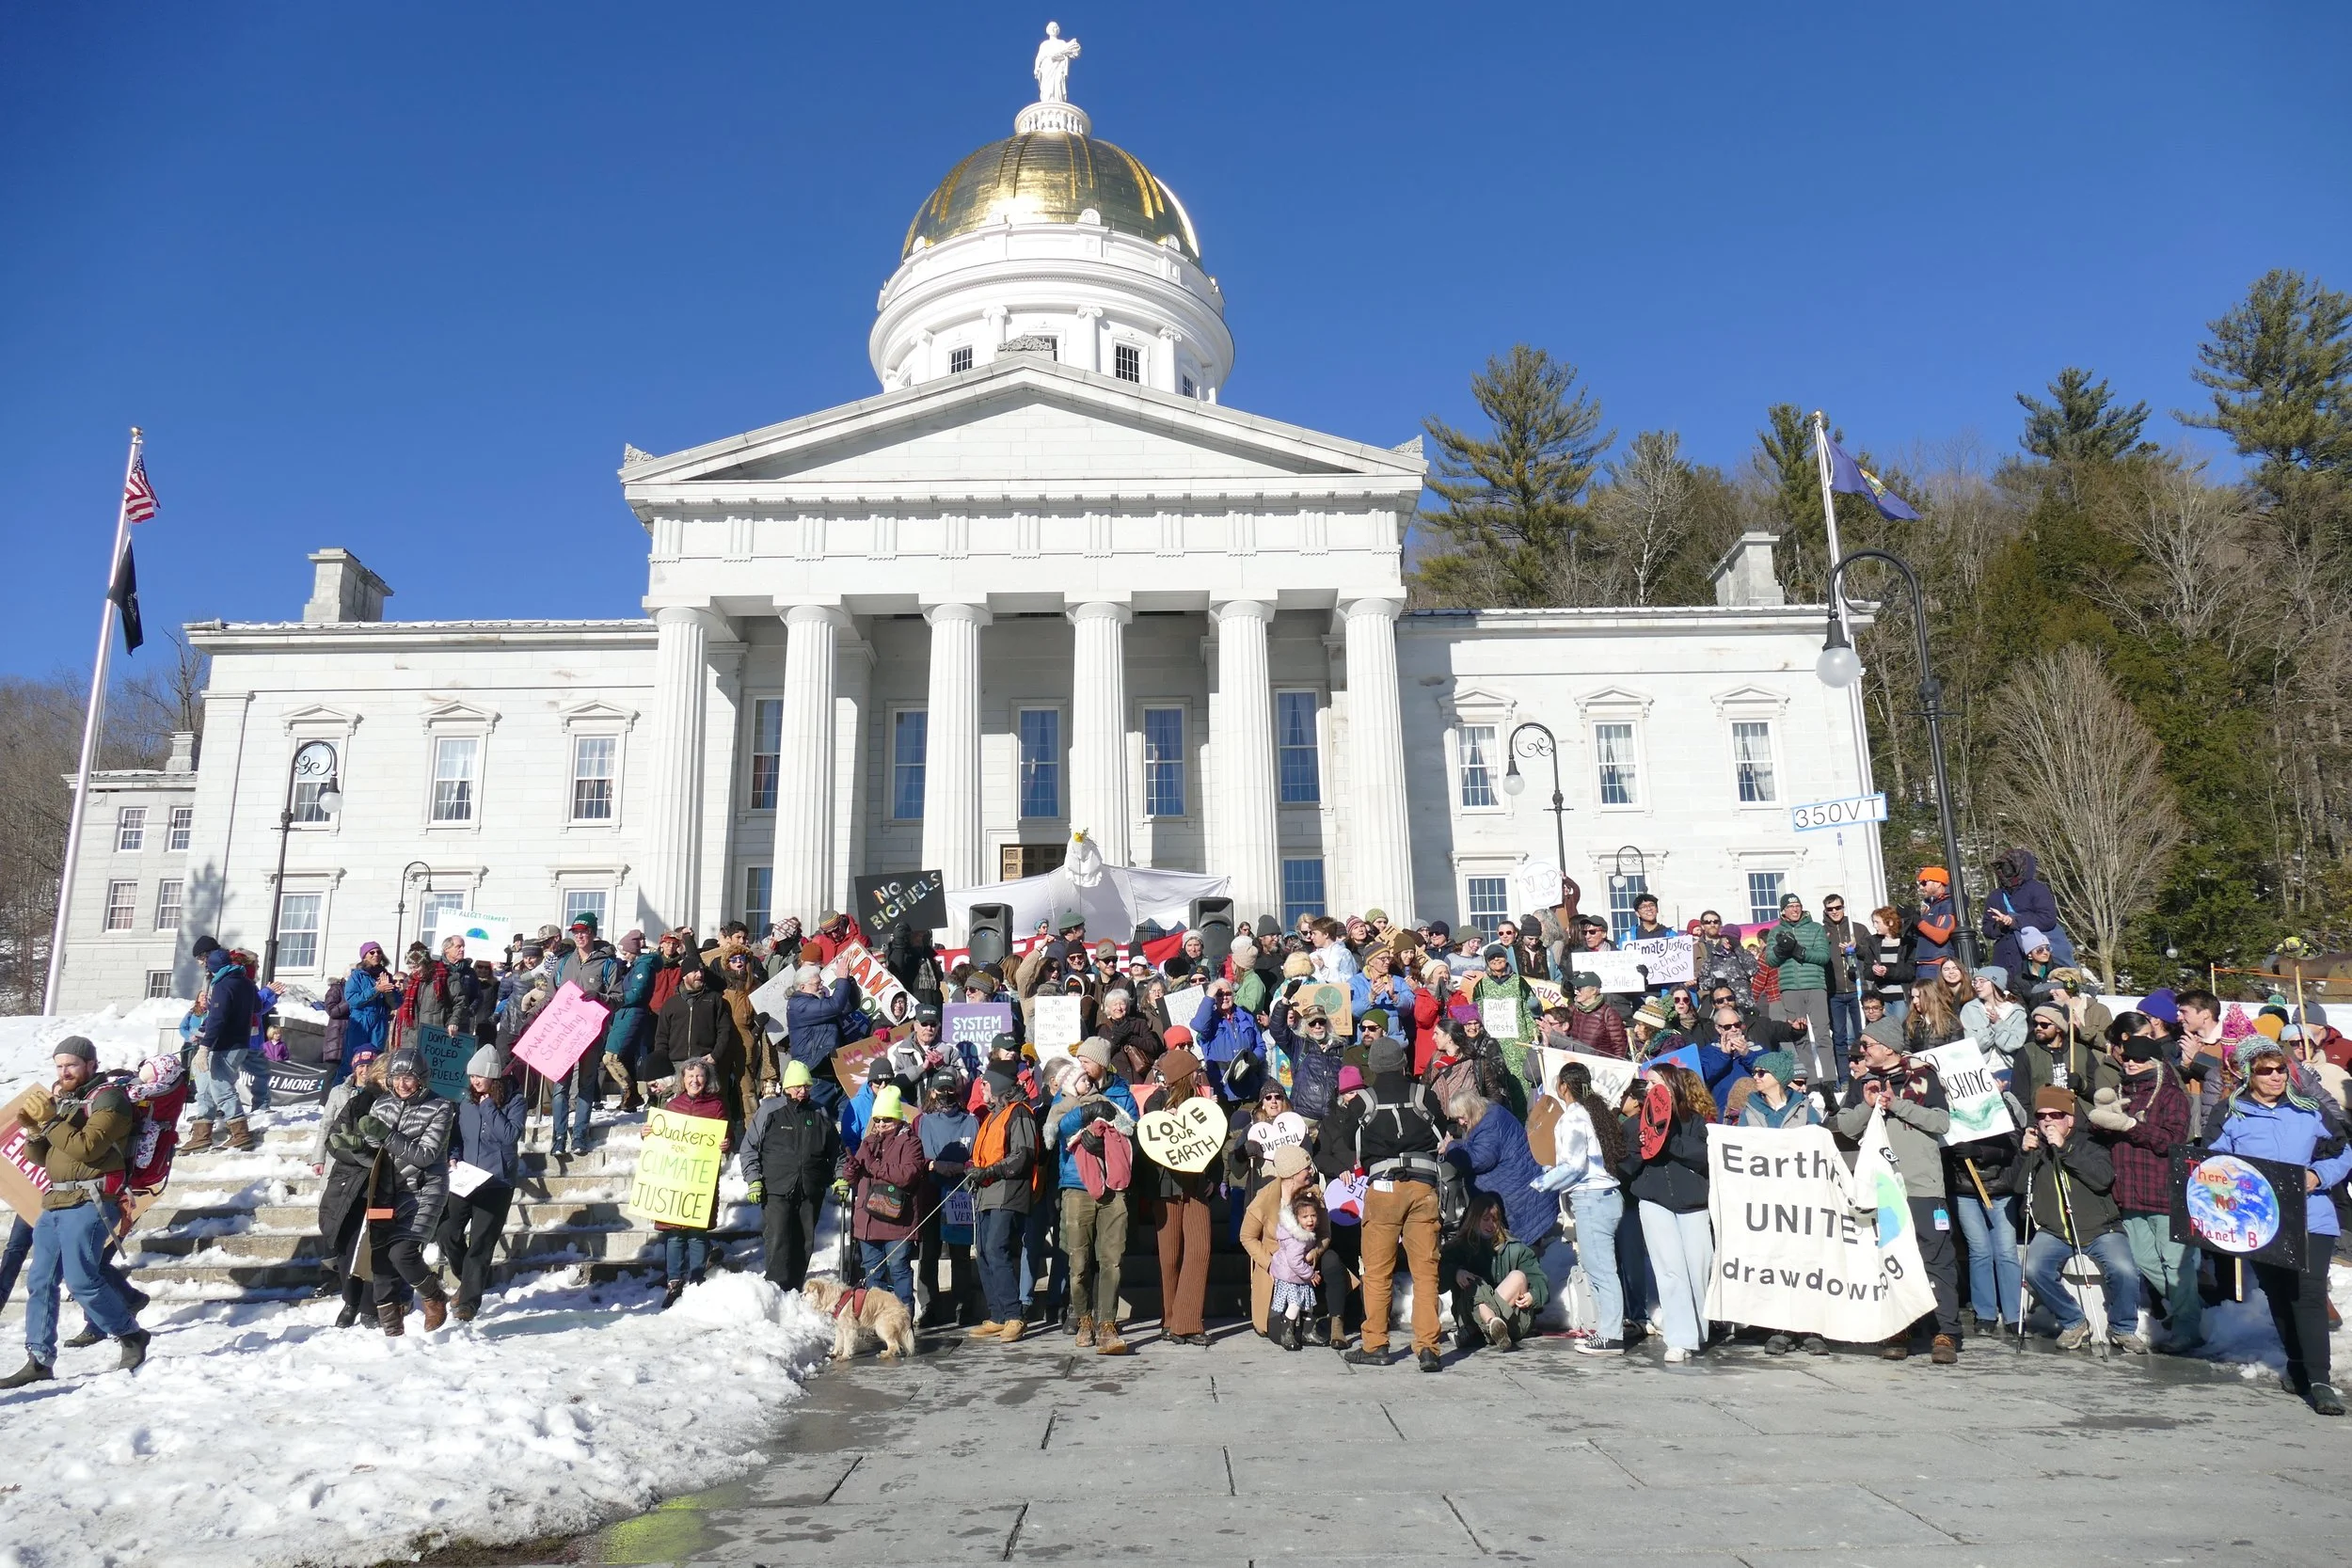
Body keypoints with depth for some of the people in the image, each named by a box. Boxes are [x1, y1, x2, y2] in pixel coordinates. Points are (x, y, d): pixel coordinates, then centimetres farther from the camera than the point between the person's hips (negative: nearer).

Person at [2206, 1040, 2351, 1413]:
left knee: (2309, 1295, -11)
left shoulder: (2310, 1112, 10)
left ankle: (2319, 1380, -7)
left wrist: (2317, 1175, -7)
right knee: (2279, 1297, 10)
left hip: (2311, 1219, 0)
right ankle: (2298, 1366, 27)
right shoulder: (2231, 1117, 4)